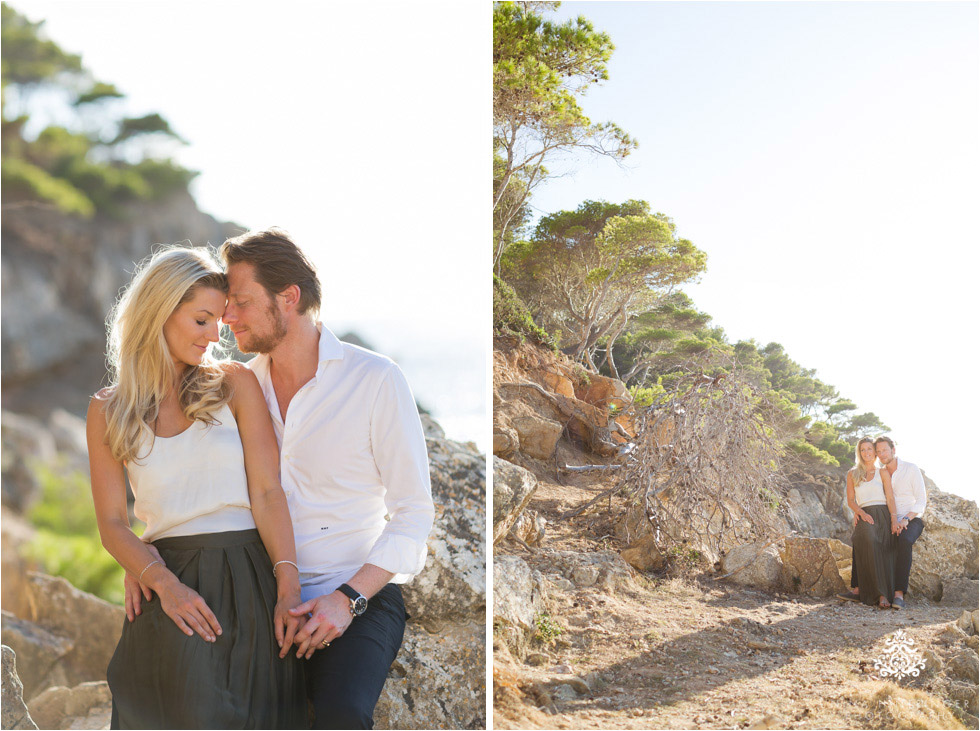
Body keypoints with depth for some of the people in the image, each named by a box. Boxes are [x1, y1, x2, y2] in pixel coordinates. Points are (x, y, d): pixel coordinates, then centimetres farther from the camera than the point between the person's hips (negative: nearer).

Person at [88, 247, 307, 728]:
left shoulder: (236, 383, 7)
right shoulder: (107, 412, 9)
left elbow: (267, 493, -1)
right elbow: (112, 523, 5)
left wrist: (289, 588, -13)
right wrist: (163, 582, -13)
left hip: (250, 579, 0)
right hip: (168, 584, 0)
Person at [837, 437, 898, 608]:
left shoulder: (882, 472, 13)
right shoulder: (852, 474, 19)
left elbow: (890, 498, 5)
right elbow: (850, 500, 13)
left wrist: (894, 520, -9)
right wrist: (861, 513, -7)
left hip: (882, 515, -1)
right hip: (864, 516, 1)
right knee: (868, 539, -32)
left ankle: (858, 589, -38)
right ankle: (881, 594, -36)